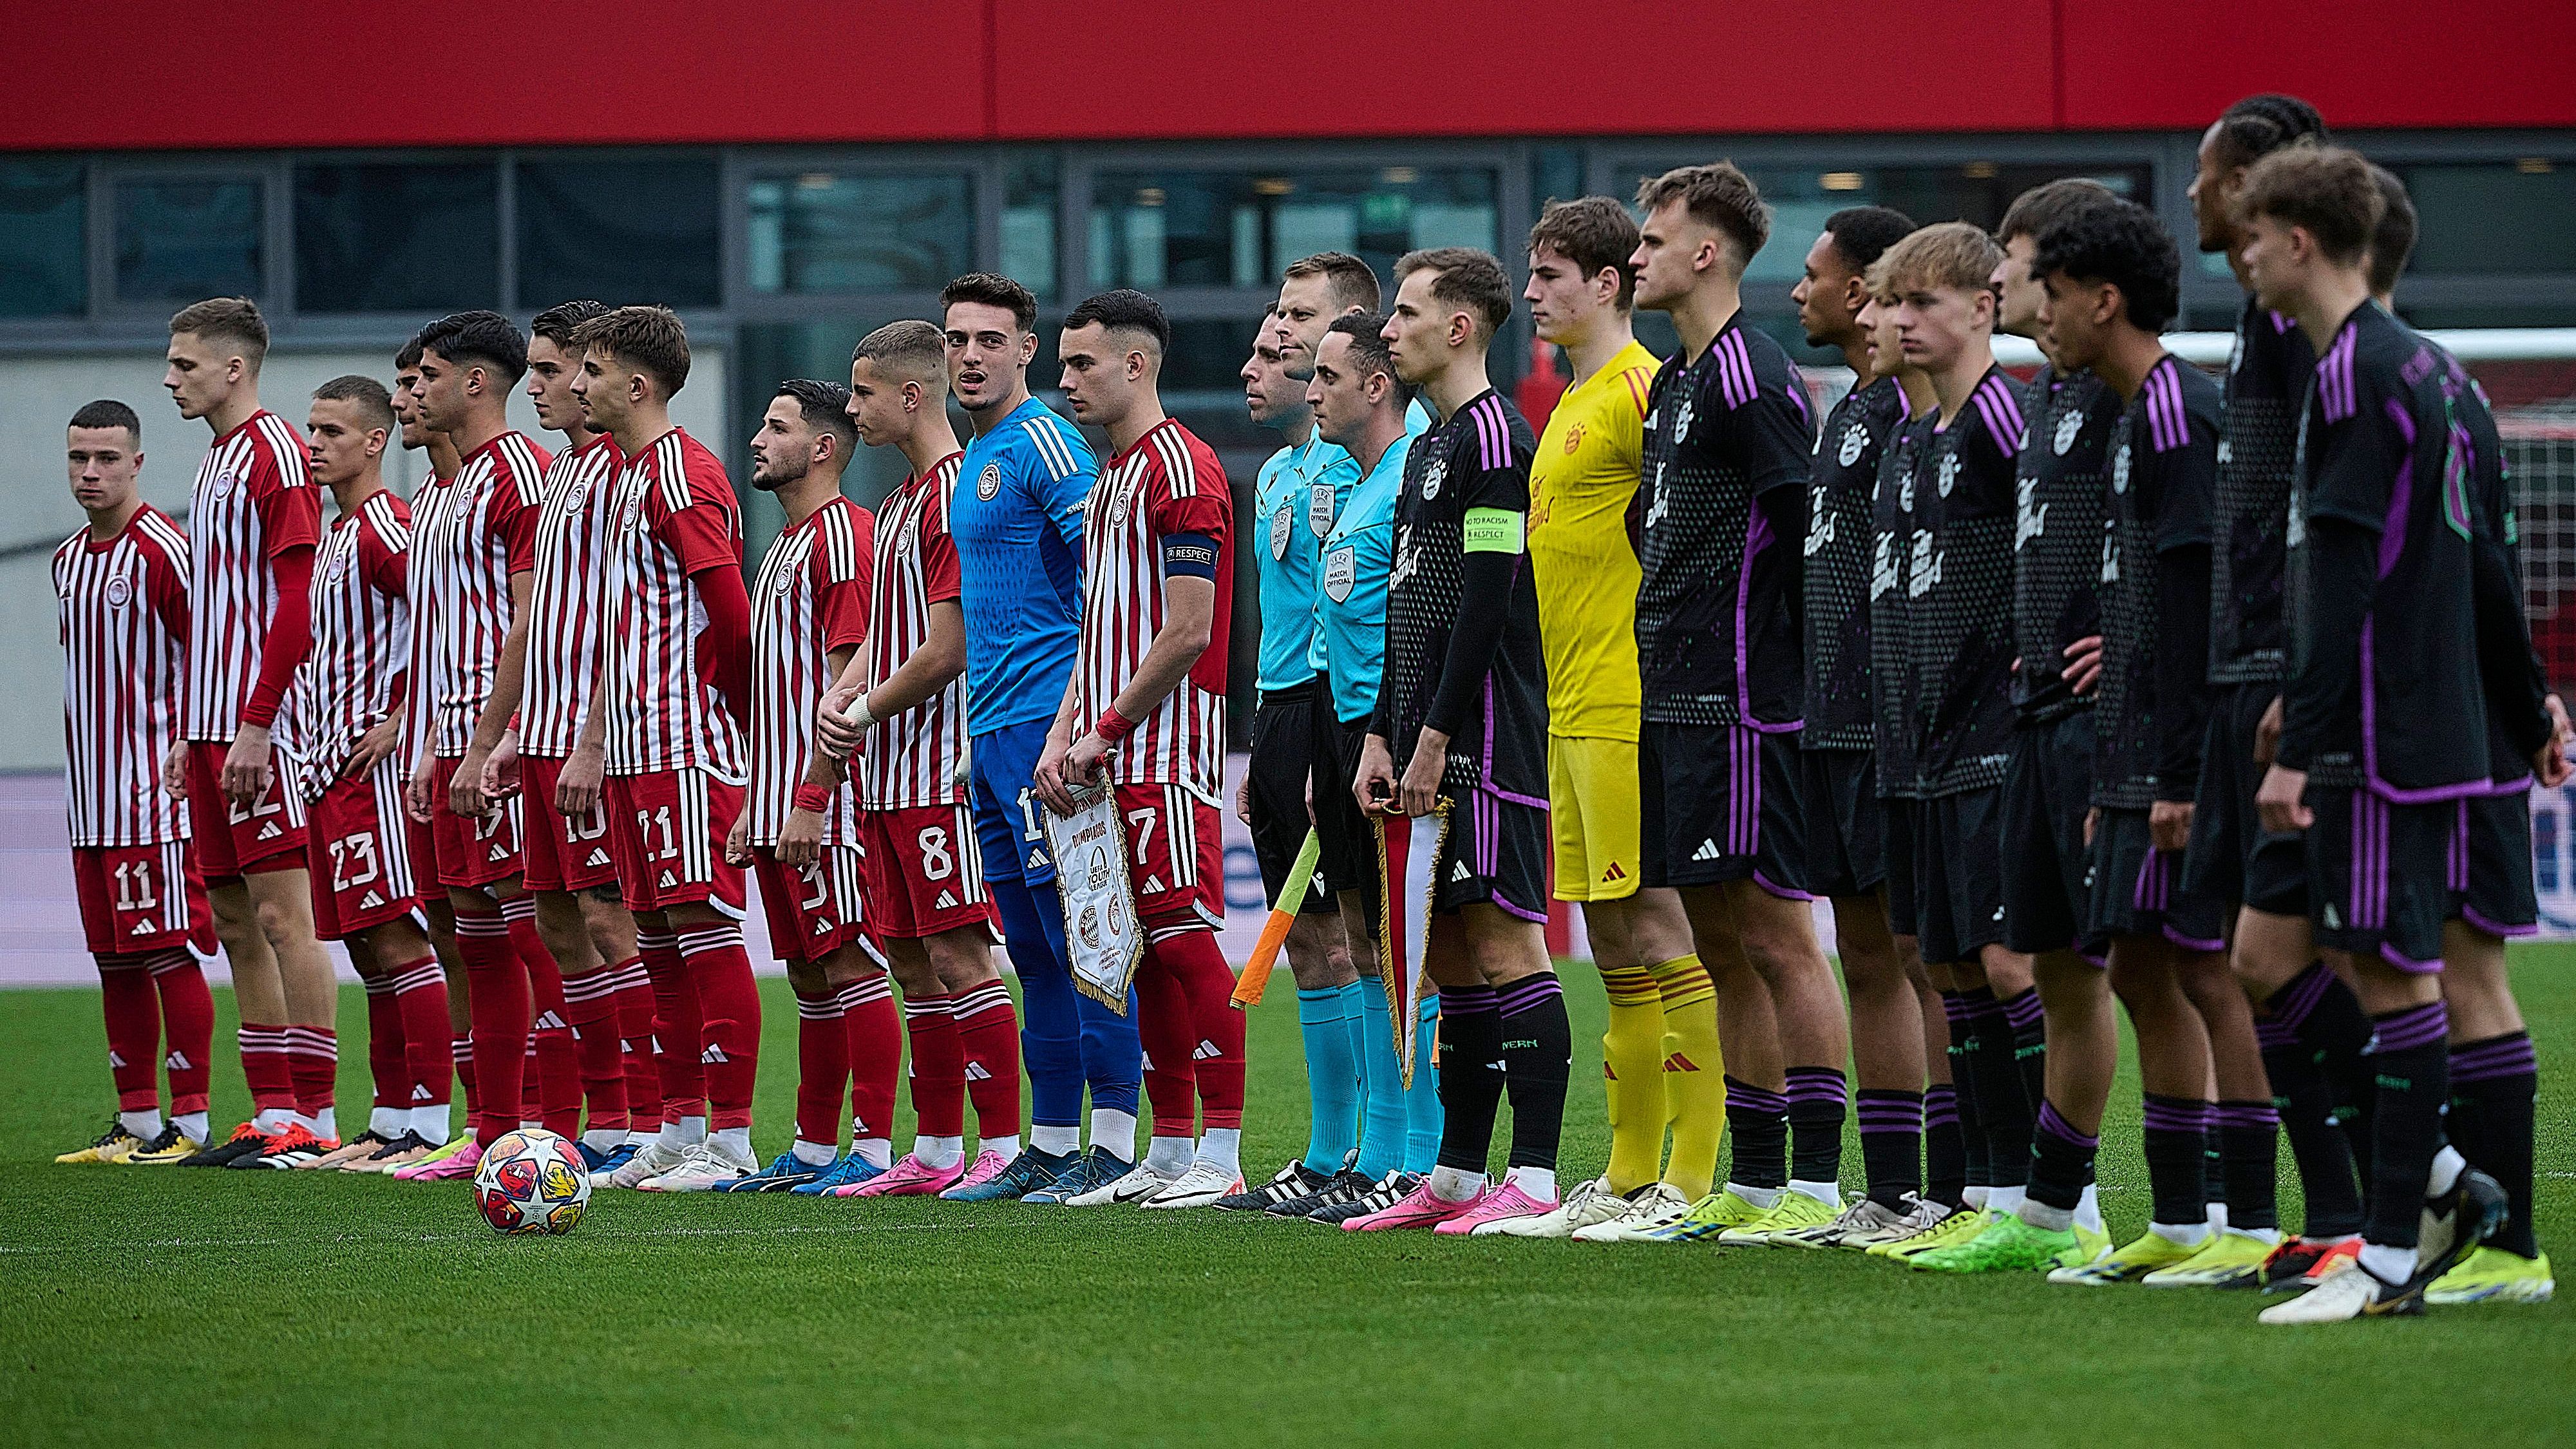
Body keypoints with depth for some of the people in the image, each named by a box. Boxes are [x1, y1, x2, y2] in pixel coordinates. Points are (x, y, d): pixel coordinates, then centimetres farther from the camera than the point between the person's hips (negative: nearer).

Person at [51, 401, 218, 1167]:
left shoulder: (162, 550, -10)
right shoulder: (68, 560, 15)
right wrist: (86, 766, 17)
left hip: (155, 794, -8)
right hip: (91, 792, 8)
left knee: (168, 952, -7)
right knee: (115, 959, 9)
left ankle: (189, 1125, -5)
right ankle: (137, 1122, 14)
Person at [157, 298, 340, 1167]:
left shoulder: (276, 454, -10)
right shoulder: (217, 462, 19)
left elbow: (293, 604, -17)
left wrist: (254, 725, -20)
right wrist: (189, 734, 19)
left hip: (257, 728, -10)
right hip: (213, 728, 10)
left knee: (283, 915, -8)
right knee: (236, 921, 9)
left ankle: (313, 1117, -7)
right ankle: (272, 1112, 11)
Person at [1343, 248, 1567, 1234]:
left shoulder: (1492, 434, -10)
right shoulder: (1430, 444, 20)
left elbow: (1487, 602, -17)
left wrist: (1436, 738, -18)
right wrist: (1382, 736, 16)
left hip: (1485, 736, -10)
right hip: (1431, 740, 10)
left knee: (1504, 942, -11)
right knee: (1451, 956, 10)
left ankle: (1533, 1180, -12)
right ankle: (1458, 1179, 14)